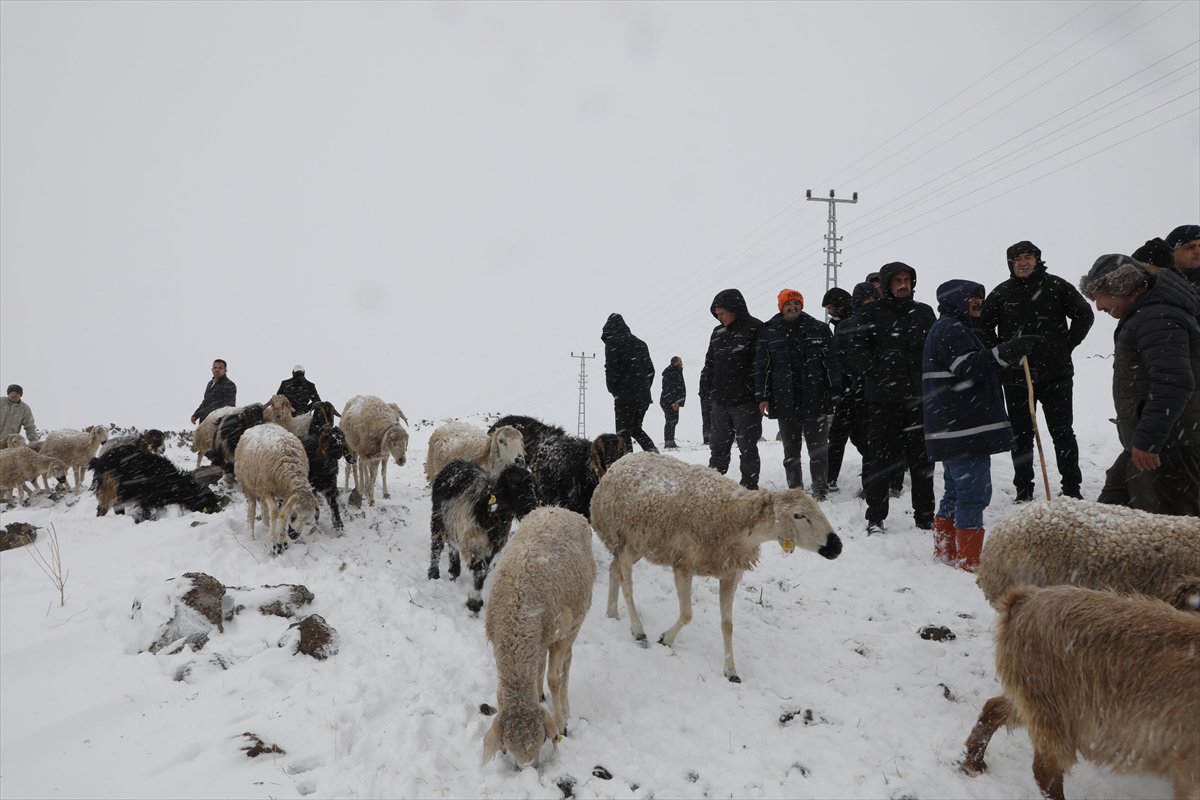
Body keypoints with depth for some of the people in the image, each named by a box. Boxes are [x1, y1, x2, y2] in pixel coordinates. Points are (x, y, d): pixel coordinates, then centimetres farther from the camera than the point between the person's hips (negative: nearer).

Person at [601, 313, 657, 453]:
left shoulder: (612, 343, -5)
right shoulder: (640, 343, 15)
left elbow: (611, 369, -11)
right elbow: (651, 369, 16)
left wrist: (613, 390, 3)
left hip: (625, 396, -7)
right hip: (644, 395, 7)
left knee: (623, 431, 0)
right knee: (636, 428, 20)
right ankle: (652, 450, 2)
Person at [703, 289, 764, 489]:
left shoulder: (755, 329, -9)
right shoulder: (718, 333, 14)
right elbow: (710, 362, 21)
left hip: (745, 401, -7)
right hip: (720, 401, 7)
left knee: (747, 446, 2)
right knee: (717, 445, 13)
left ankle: (749, 486, 11)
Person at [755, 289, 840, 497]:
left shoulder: (819, 329, 5)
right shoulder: (768, 332, 6)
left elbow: (832, 361, 3)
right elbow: (760, 367, 6)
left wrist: (835, 391, -4)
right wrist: (762, 397, 0)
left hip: (815, 400, -1)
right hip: (785, 401, 1)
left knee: (818, 449, 4)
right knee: (791, 451, 9)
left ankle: (820, 491, 12)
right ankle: (795, 491, 17)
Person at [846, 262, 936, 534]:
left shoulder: (924, 312, 13)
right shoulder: (872, 312, 2)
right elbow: (857, 348, -4)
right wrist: (875, 373, -13)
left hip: (919, 396, 3)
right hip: (884, 398, -3)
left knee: (922, 457, 8)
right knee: (882, 457, 1)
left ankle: (925, 516, 18)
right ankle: (875, 518, 10)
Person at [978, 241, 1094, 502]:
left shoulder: (1056, 286, 0)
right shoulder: (1001, 293, 3)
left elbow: (1084, 315, 6)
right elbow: (983, 326, 11)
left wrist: (1066, 345, 1)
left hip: (1056, 375, -1)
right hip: (1016, 378, 1)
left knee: (1062, 432, 6)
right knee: (1021, 436, 7)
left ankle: (1071, 488, 16)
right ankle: (1023, 490, 16)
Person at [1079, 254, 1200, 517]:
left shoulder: (1157, 318, -19)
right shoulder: (1144, 315, 16)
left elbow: (1174, 384, -28)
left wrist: (1146, 440, -26)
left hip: (1169, 447, -11)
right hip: (1148, 441, 11)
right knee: (1112, 505, 19)